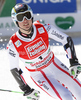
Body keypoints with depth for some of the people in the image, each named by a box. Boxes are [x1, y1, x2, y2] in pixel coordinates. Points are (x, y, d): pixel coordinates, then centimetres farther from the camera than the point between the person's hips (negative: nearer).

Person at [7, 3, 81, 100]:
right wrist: (26, 90, -8)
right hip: (39, 75, -3)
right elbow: (14, 69, -10)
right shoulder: (13, 44, -24)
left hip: (55, 65, 3)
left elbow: (66, 40, -9)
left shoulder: (43, 28, -20)